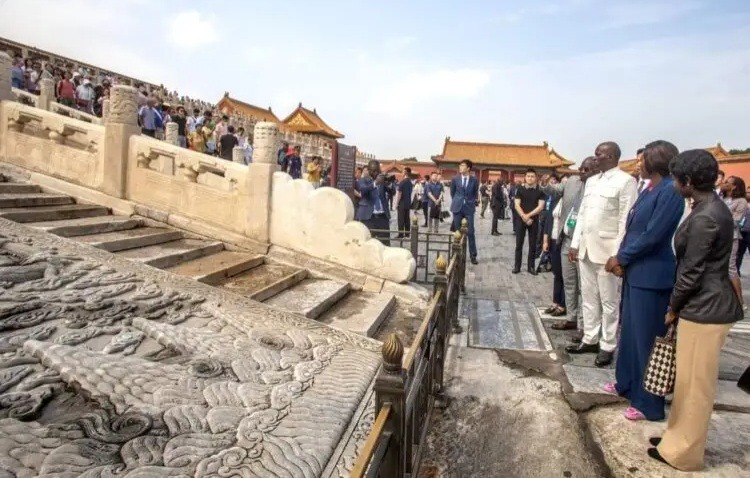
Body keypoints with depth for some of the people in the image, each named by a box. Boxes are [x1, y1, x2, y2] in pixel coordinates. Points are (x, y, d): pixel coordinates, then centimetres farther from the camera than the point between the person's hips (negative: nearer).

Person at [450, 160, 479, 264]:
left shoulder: (474, 180, -1)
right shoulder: (455, 179, 1)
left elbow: (475, 194, 13)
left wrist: (472, 202, 11)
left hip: (469, 208, -1)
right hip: (457, 208, 1)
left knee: (471, 232, -2)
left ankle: (473, 255, 5)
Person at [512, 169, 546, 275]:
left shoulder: (540, 191, 1)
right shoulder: (520, 190, 2)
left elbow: (540, 207, -5)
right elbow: (516, 205, -3)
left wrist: (528, 215, -13)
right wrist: (524, 217, -14)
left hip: (534, 221, 0)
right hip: (521, 220, 0)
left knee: (533, 245, 5)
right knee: (519, 244, 3)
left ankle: (531, 266, 13)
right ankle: (517, 266, 9)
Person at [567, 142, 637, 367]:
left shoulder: (626, 181, -8)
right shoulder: (591, 181, 15)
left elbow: (626, 220, -13)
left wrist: (618, 254, -17)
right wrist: (575, 244, 10)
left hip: (607, 249, -7)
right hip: (586, 247, 7)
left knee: (609, 301, 3)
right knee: (588, 297, 13)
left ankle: (607, 346, 13)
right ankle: (590, 339, 24)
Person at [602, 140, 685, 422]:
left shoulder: (670, 191, -16)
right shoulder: (648, 190, 12)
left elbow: (652, 235, -20)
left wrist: (621, 258, -10)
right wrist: (621, 259, -1)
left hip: (651, 275, -9)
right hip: (635, 272, 9)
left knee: (647, 337, 0)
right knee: (630, 331, 18)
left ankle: (648, 403, 12)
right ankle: (627, 384, 34)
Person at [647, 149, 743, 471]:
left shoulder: (705, 218, -23)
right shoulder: (710, 208, 9)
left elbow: (692, 271, -19)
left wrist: (672, 307, -5)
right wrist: (678, 305, 17)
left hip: (705, 308, -10)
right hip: (705, 303, 10)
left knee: (695, 383, 4)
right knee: (689, 379, 20)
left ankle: (683, 452, 19)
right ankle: (680, 437, 34)